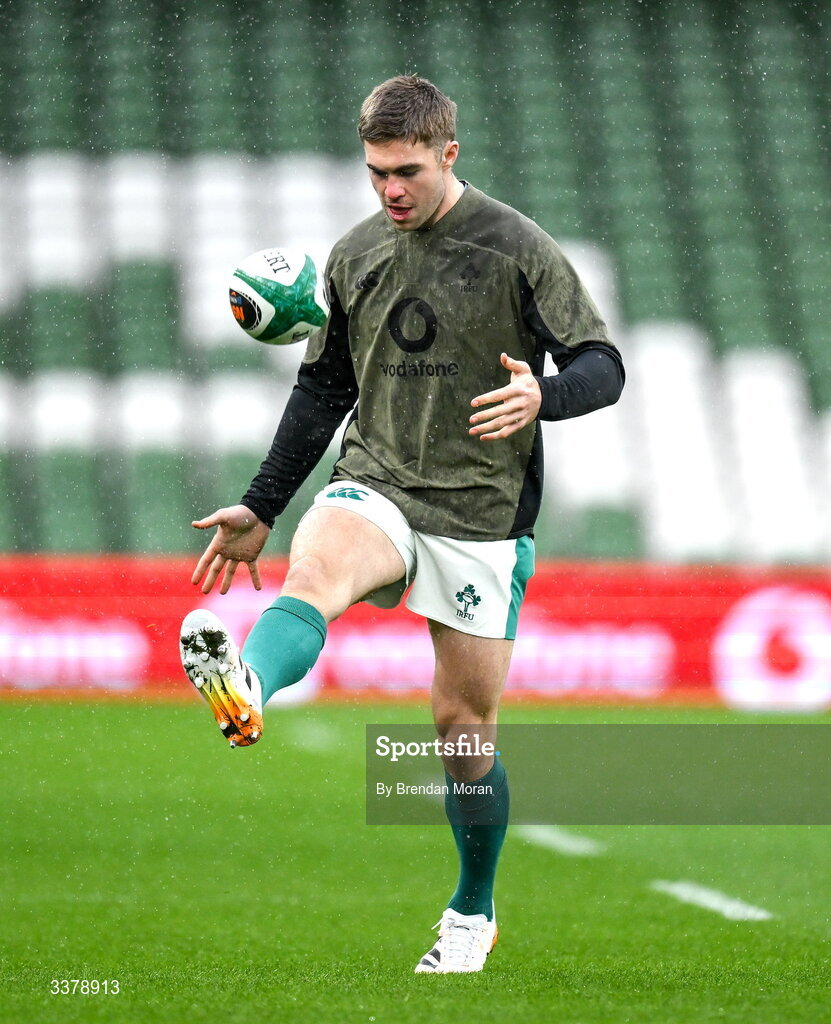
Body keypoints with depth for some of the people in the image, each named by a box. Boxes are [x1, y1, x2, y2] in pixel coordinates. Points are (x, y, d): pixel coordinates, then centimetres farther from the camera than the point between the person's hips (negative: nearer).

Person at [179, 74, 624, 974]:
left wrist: (540, 396, -28)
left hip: (481, 516, -2)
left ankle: (473, 914, 25)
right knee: (316, 564, -34)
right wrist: (261, 508, 18)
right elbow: (323, 387, 20)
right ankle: (246, 691, -66)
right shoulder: (354, 256, 9)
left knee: (464, 727, 4)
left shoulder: (517, 250, -4)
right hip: (375, 490, 2)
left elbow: (602, 367, -5)